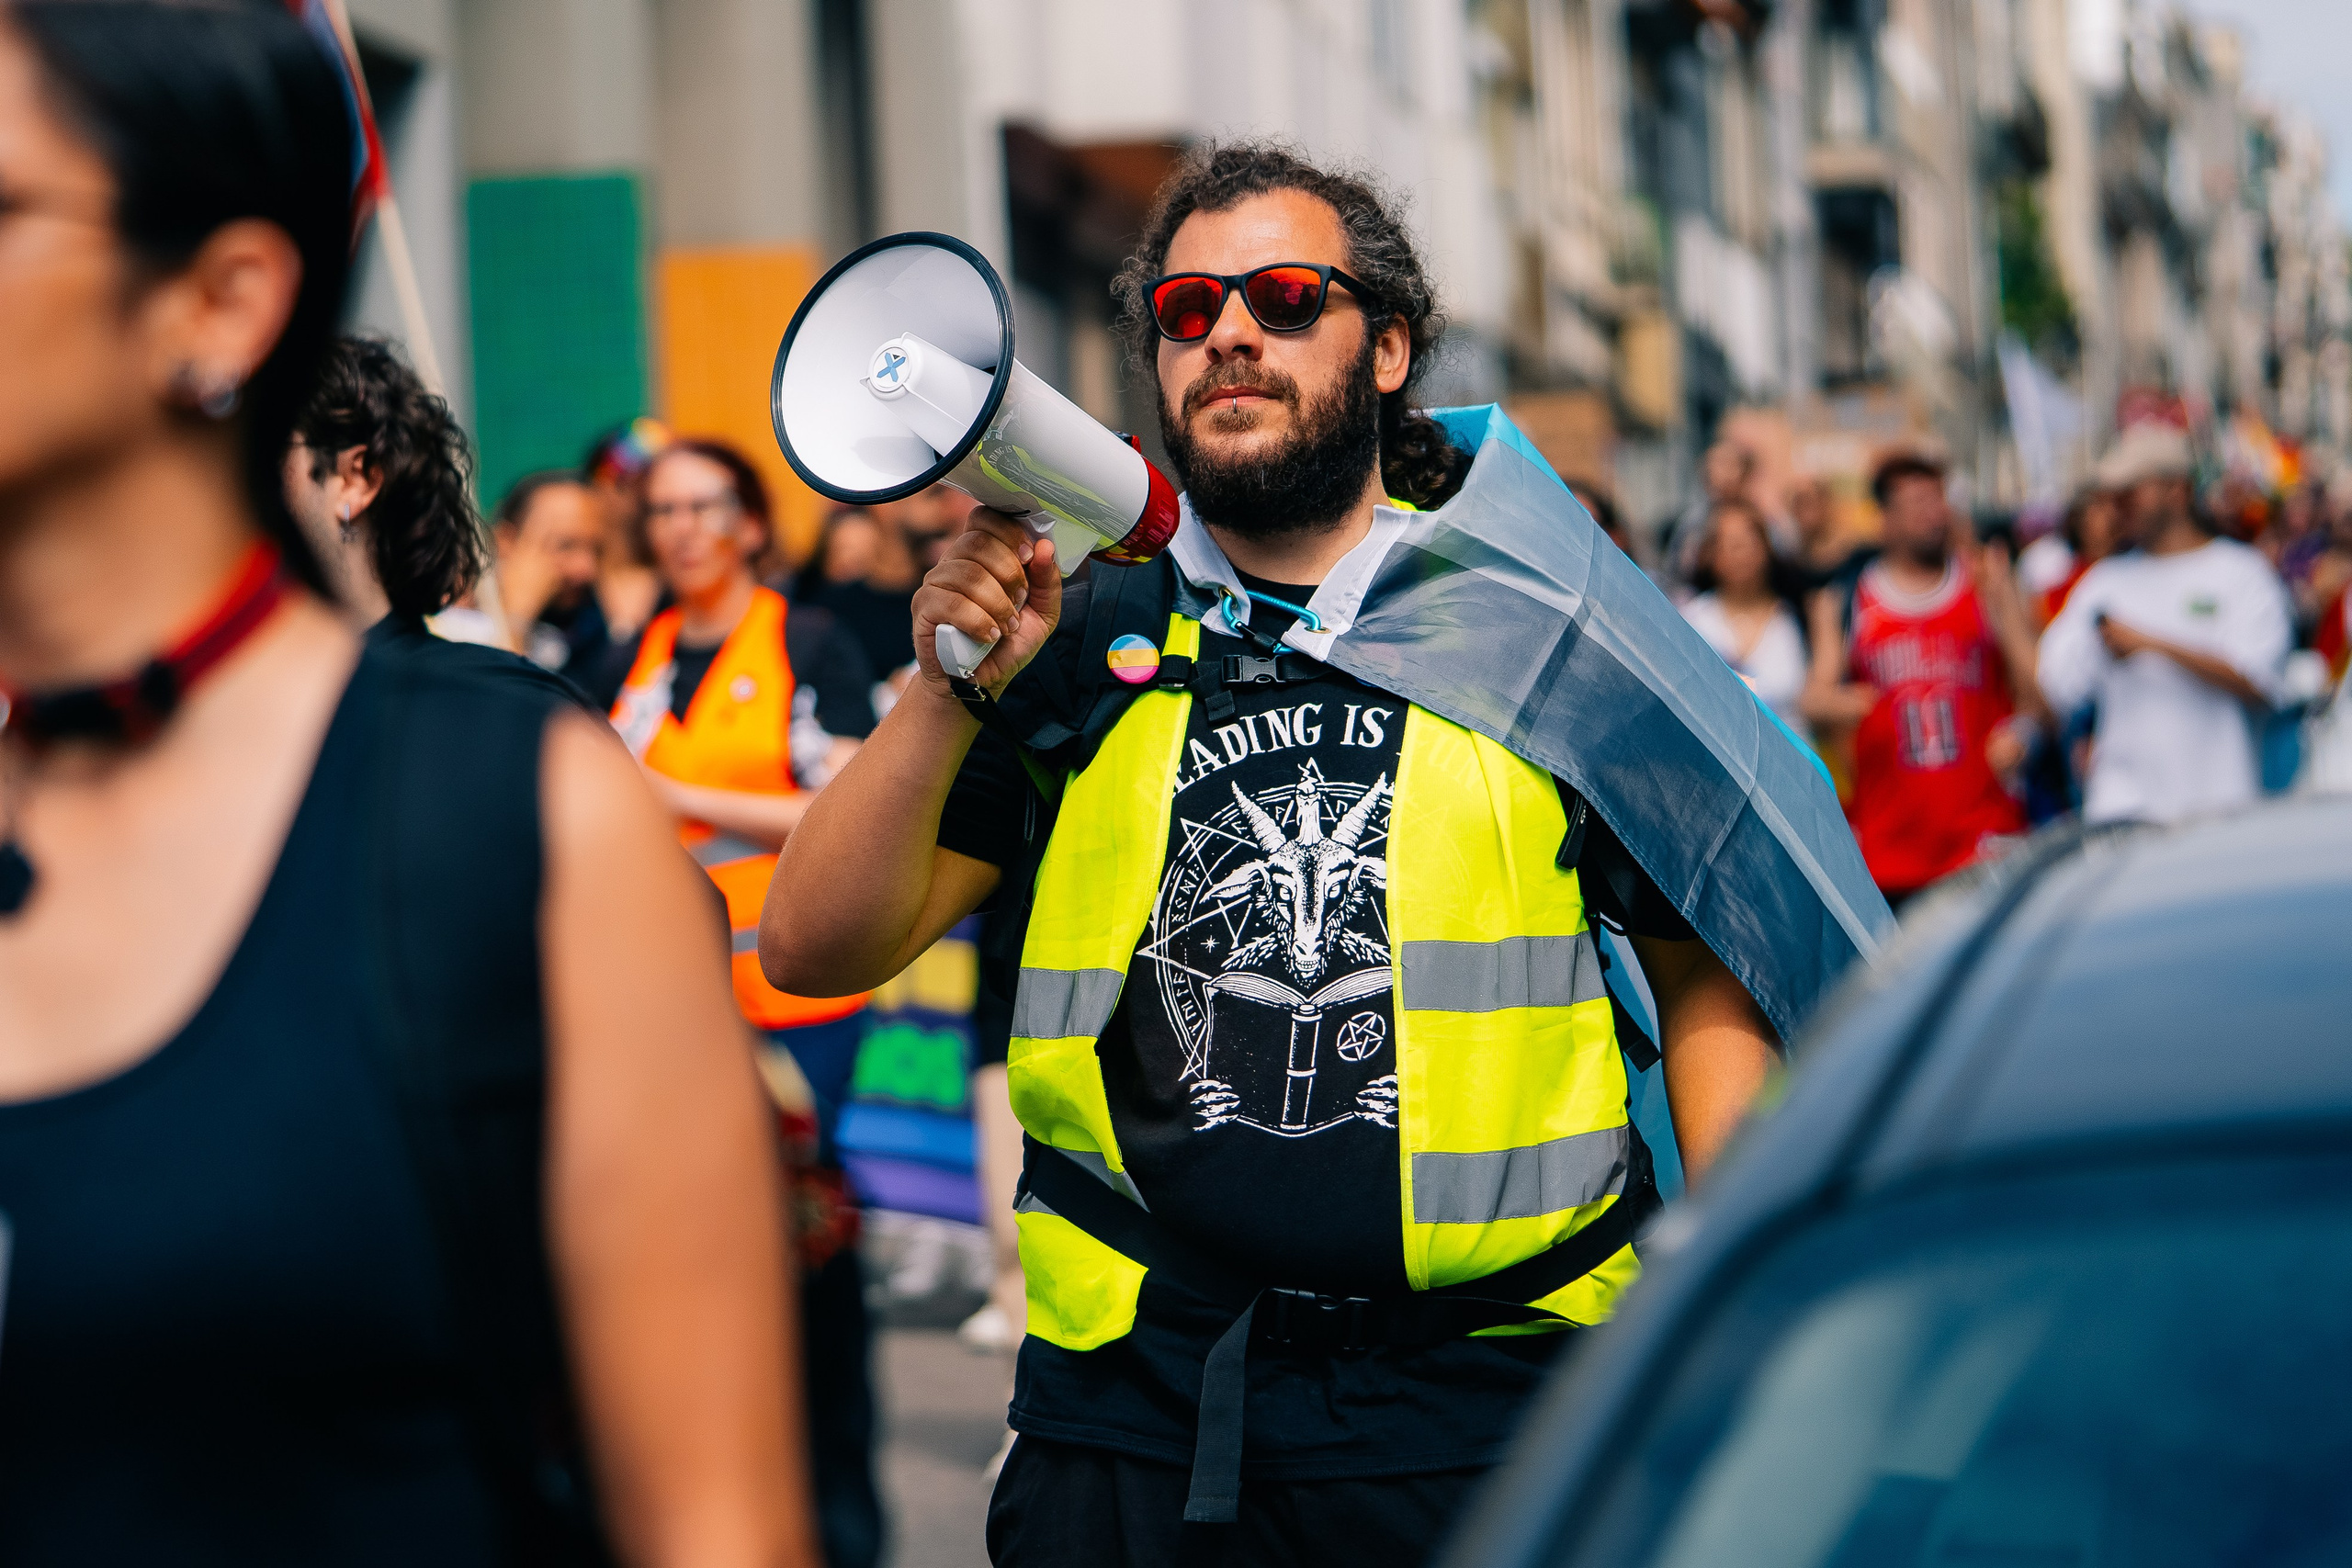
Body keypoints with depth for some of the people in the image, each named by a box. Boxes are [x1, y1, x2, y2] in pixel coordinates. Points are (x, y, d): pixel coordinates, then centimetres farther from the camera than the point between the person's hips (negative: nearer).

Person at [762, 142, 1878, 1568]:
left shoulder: (1548, 636, 4)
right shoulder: (1075, 651, 8)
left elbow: (1708, 985, 8)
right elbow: (818, 951, 3)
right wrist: (951, 692, -11)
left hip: (1480, 1407, -1)